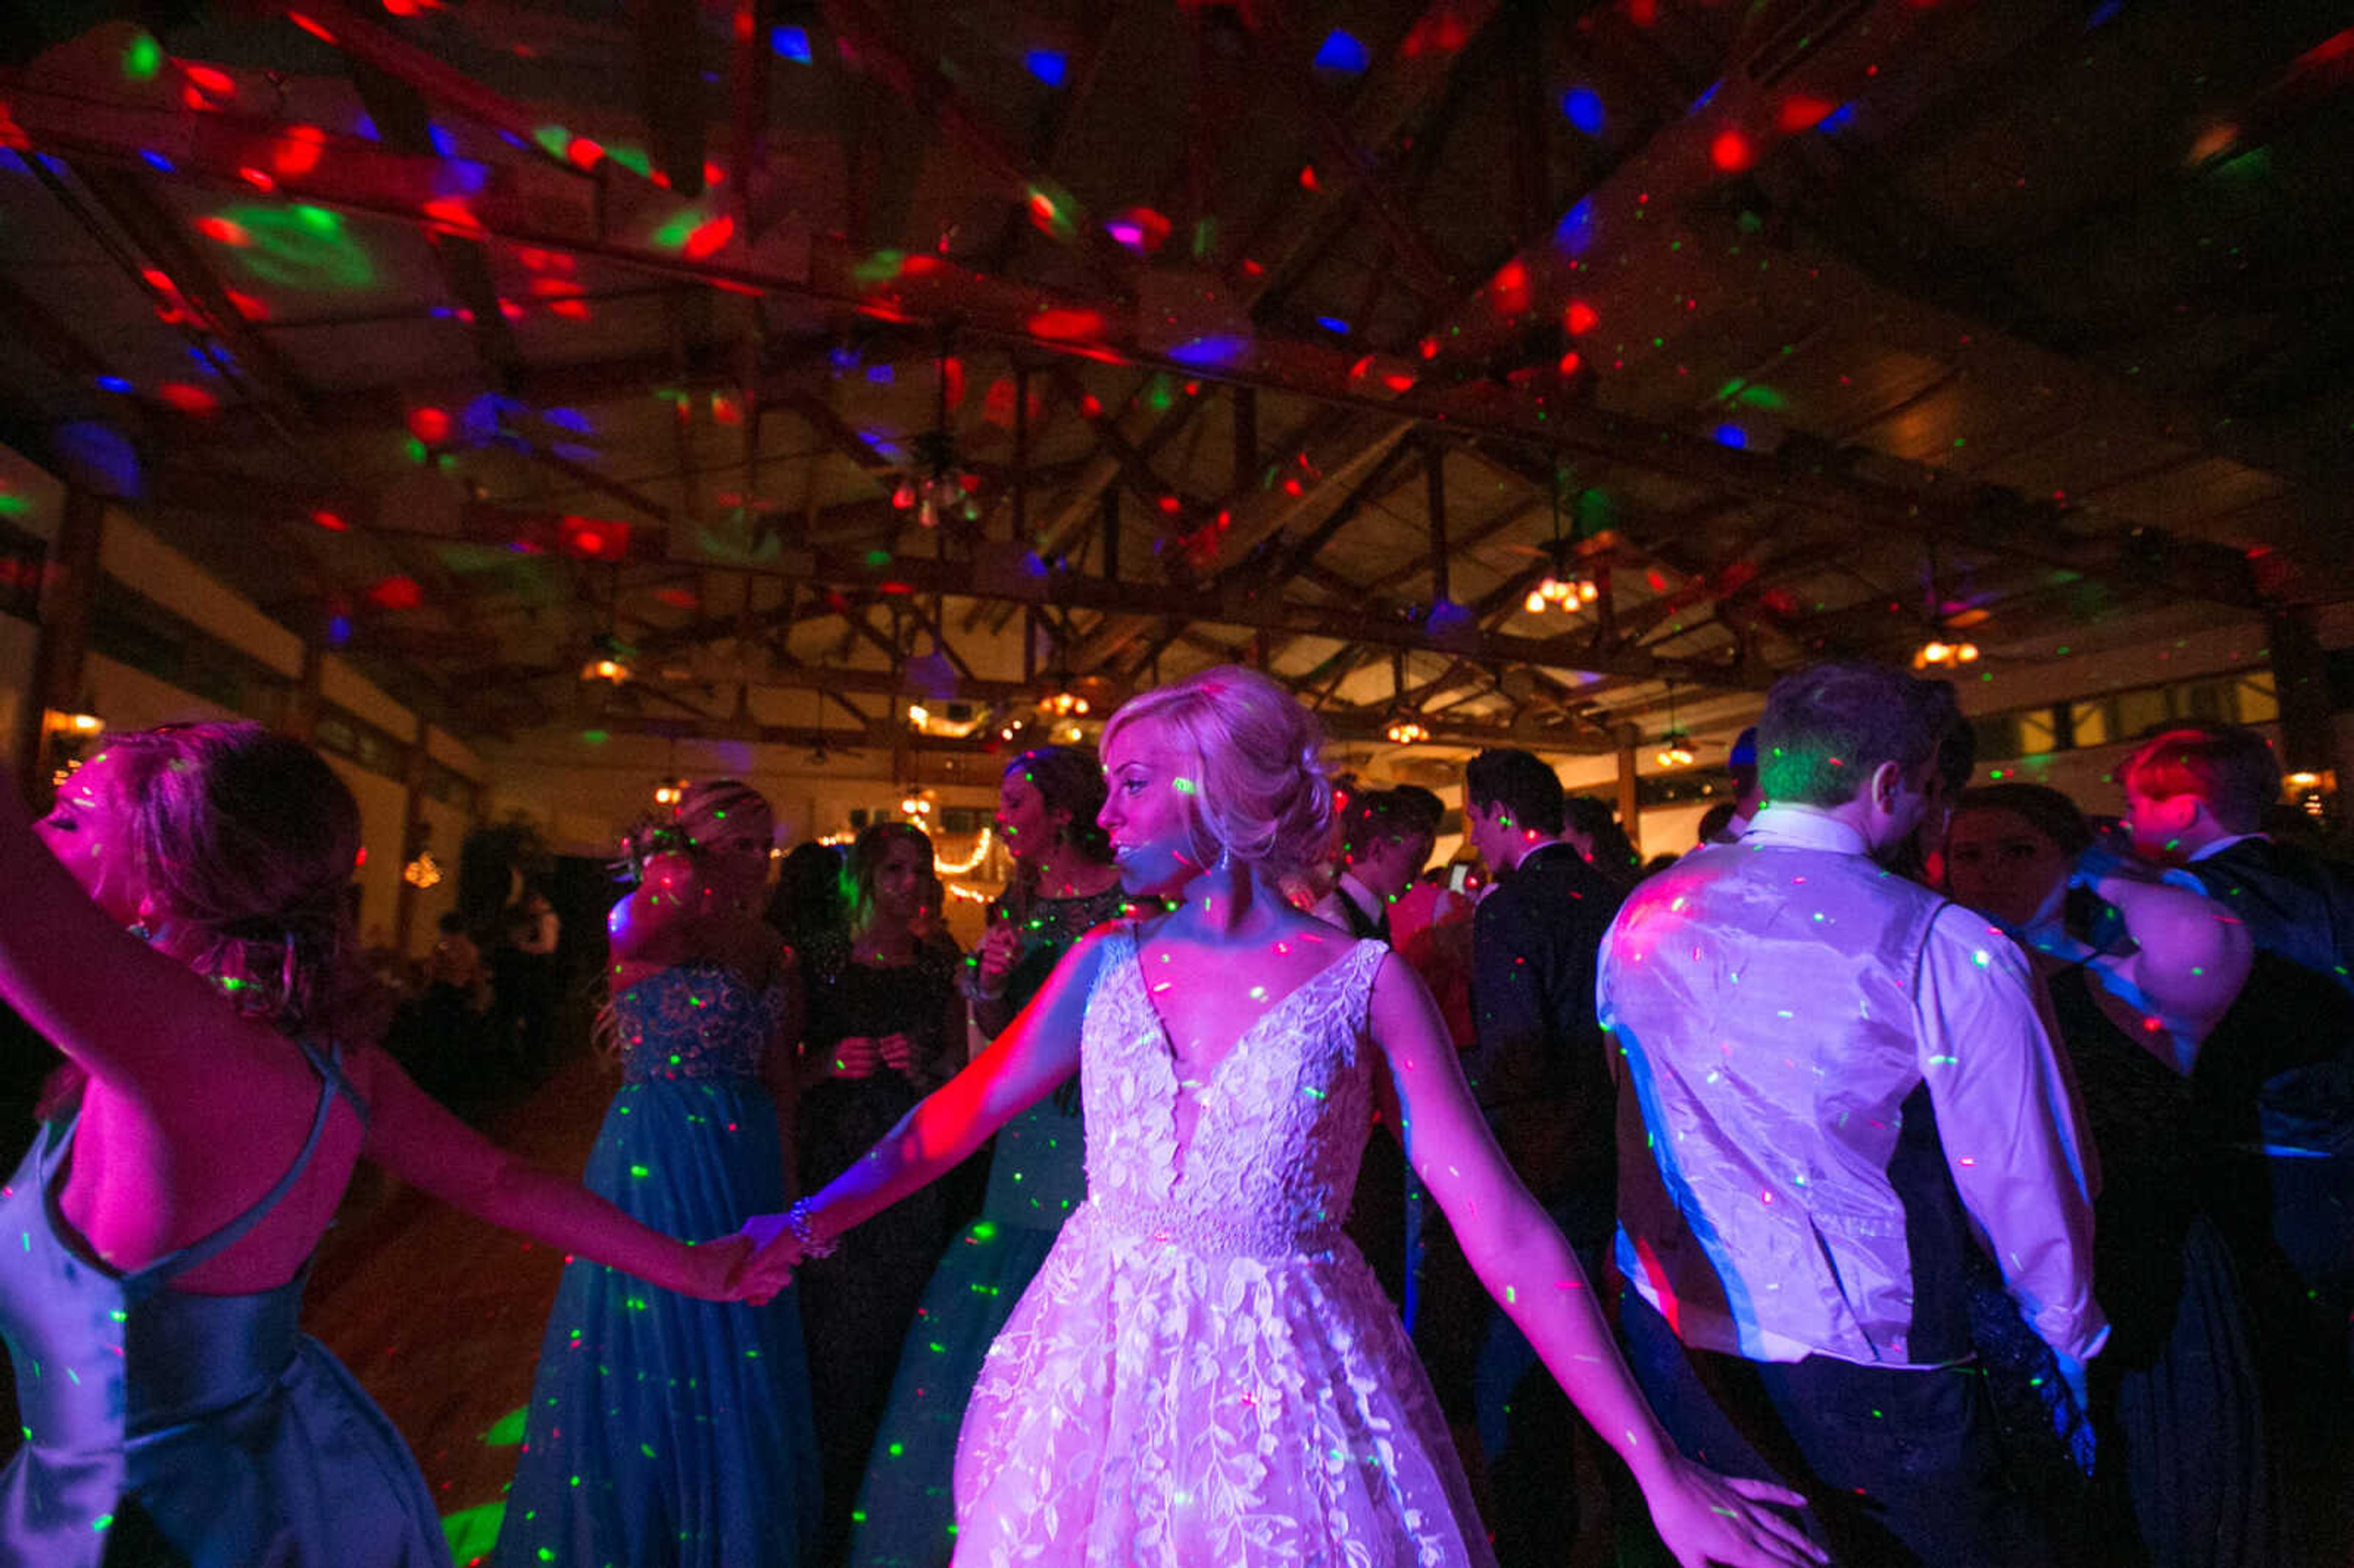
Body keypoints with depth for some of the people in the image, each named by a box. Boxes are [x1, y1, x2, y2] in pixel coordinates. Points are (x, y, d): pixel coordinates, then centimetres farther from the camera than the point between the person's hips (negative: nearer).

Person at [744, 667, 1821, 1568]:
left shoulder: (1362, 983, -12)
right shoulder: (1107, 963, -2)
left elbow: (1505, 1231, -13)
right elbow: (958, 1116, 2)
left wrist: (1658, 1468, -13)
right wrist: (800, 1229, -4)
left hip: (1280, 1393, -3)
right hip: (1098, 1365, 3)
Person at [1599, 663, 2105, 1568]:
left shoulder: (1638, 919, -4)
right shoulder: (1946, 950, -19)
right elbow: (2024, 1183, -9)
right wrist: (2072, 1339, 10)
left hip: (1670, 1334, 5)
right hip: (1855, 1379, -4)